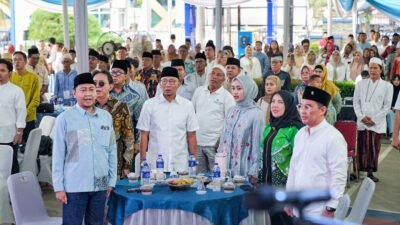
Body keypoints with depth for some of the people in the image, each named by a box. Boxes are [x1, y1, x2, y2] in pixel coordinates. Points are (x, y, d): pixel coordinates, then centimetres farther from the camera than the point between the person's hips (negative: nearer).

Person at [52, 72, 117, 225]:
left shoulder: (106, 117, 6)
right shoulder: (64, 118, -5)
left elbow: (112, 150, 10)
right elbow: (58, 154, -4)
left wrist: (112, 180, 9)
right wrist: (58, 186, -5)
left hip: (100, 184, 4)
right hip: (74, 185, -4)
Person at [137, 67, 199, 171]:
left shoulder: (187, 105, 4)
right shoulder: (149, 105, 2)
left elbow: (191, 136, 7)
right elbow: (144, 135, 4)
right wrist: (143, 161, -1)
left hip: (180, 164, 1)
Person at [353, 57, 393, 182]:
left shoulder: (387, 86, 2)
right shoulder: (361, 83, 8)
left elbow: (387, 106, -1)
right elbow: (356, 102, 6)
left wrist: (374, 119, -9)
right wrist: (361, 117, -7)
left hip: (377, 123, -1)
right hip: (362, 122, 1)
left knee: (374, 148, 1)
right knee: (361, 147, 0)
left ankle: (370, 172, 9)